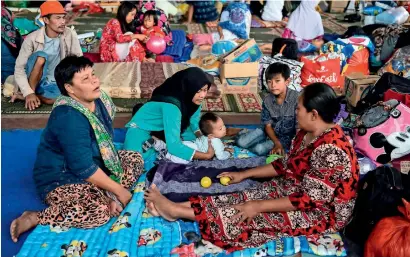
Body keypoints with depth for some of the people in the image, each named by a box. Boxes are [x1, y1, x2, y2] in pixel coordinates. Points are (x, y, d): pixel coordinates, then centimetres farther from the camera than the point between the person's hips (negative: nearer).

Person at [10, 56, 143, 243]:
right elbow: (84, 168, -30)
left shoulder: (98, 99, -4)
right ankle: (33, 218, -15)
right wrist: (119, 190, -19)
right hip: (60, 179, -9)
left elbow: (105, 145, 1)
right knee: (100, 211, -32)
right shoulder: (69, 118, -30)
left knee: (135, 160, 7)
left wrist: (113, 190, -7)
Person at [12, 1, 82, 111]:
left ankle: (25, 97, -9)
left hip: (54, 84, 3)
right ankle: (28, 94, -18)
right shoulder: (32, 39, -17)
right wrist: (29, 93, -30)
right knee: (41, 57, -32)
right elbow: (19, 68, -17)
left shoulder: (70, 34, -12)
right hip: (34, 81, -3)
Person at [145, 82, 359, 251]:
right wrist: (244, 174, 9)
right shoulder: (309, 133, 0)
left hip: (321, 212, -8)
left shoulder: (330, 151, -31)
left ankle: (174, 211, -11)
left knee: (245, 215, -16)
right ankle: (175, 207, -7)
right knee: (242, 199, -5)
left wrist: (260, 206, -26)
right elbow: (286, 165, 10)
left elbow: (310, 200, -30)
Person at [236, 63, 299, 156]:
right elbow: (268, 125, -4)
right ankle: (243, 133, 20)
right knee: (241, 142, -10)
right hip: (271, 131, 4)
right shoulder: (267, 100, -9)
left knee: (260, 149, -26)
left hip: (287, 137, -4)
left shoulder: (297, 98, -23)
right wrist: (277, 143, -18)